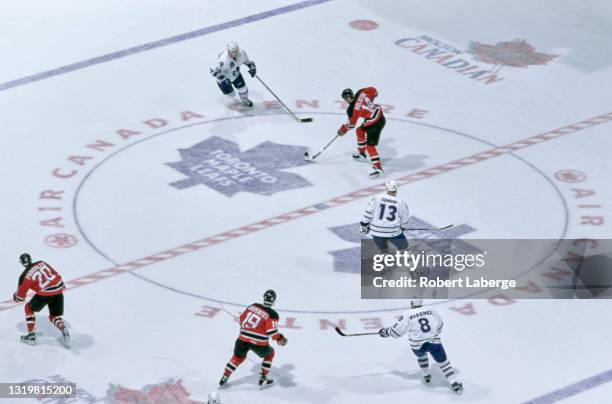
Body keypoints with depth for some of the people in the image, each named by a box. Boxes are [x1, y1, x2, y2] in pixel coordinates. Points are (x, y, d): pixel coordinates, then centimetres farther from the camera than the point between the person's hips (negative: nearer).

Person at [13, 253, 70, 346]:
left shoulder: (25, 275, -3)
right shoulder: (41, 263, 9)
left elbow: (20, 296, 5)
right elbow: (55, 274, 20)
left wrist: (16, 297, 28)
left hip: (45, 294, -5)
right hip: (58, 291, 5)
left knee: (29, 308, 20)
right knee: (54, 316, 22)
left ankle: (31, 336, 19)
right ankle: (63, 328, -11)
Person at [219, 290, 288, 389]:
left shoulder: (252, 306, 10)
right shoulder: (272, 314, -6)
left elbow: (241, 320, 20)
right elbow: (271, 331, -16)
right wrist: (280, 338, -1)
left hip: (243, 339, 4)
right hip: (258, 343, -4)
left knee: (238, 357, 28)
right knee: (269, 353, 26)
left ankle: (224, 377, 22)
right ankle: (262, 379, 24)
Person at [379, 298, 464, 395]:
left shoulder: (408, 316, -2)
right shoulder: (431, 311, 6)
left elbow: (397, 330, 3)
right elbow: (439, 325, 22)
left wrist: (385, 332, 20)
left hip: (418, 345, 0)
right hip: (434, 342, 0)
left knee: (421, 355, 34)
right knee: (443, 361, 8)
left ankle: (426, 376, 40)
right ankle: (454, 384, 0)